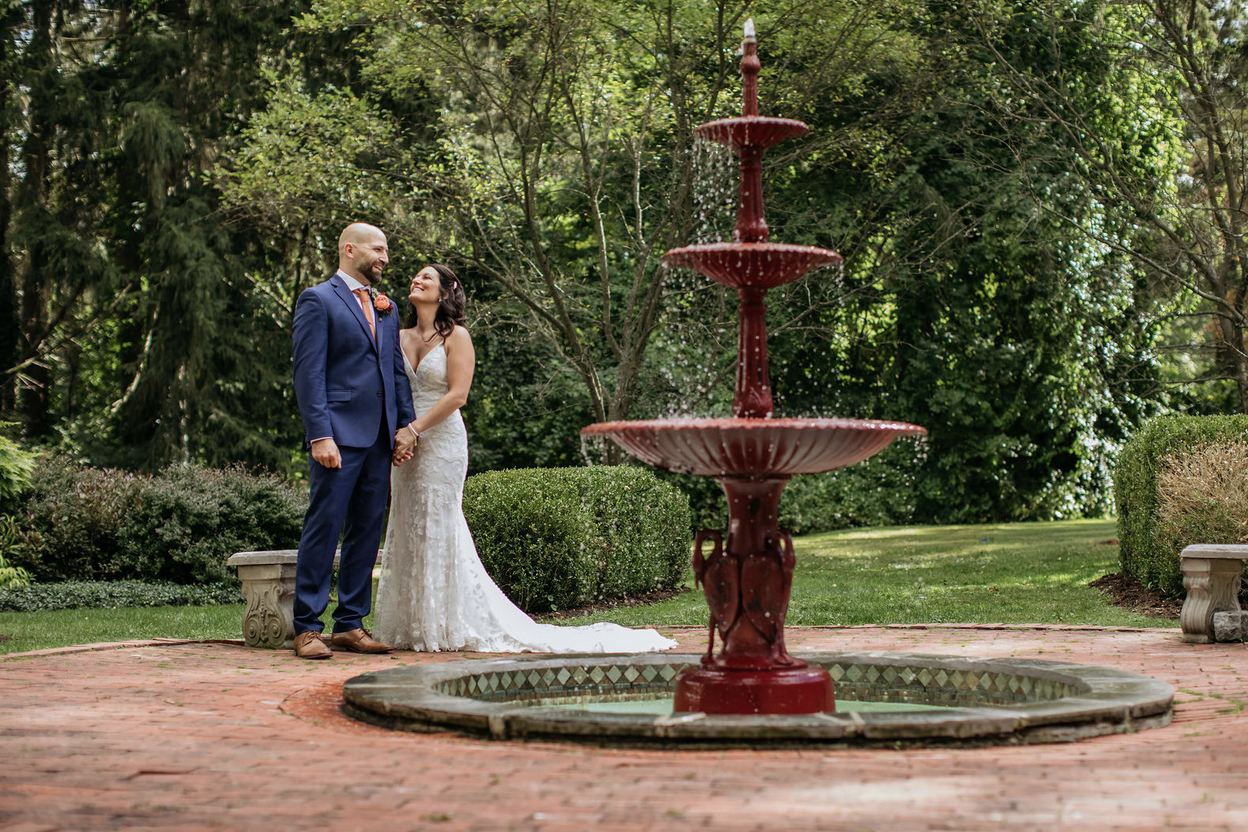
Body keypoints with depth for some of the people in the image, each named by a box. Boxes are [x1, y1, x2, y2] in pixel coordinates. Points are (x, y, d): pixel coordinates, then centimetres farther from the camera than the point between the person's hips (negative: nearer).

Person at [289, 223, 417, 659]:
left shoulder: (386, 307, 19)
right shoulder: (318, 300, -2)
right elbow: (309, 373, -9)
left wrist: (405, 423, 7)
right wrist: (320, 435, -16)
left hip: (379, 438, 7)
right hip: (339, 435, -7)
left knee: (367, 531, 8)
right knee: (324, 527, -6)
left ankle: (350, 625, 13)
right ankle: (307, 628, -2)